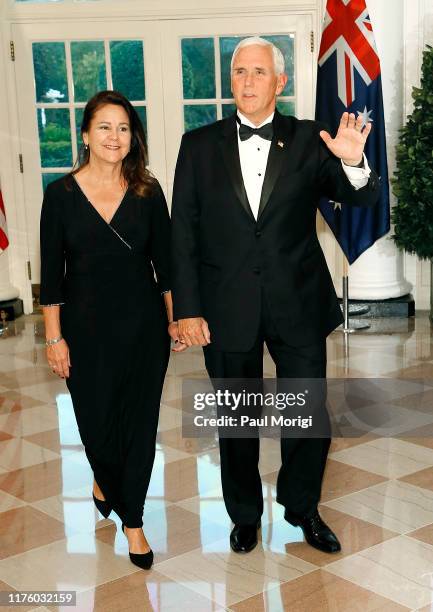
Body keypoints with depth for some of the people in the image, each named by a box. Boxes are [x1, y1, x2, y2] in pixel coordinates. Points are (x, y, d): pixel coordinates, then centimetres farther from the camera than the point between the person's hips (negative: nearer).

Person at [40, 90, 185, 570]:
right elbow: (51, 274, -3)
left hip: (143, 323, 1)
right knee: (97, 422, 8)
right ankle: (105, 482, 42)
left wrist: (175, 318, 4)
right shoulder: (61, 194, -5)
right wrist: (54, 337, -5)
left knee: (140, 422, 6)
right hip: (86, 327, -1)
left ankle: (132, 518, 23)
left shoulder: (147, 192, -1)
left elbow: (164, 261, 5)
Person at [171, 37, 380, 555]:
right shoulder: (200, 144, -1)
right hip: (227, 309, 0)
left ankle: (302, 507, 35)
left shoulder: (309, 140, -1)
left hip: (298, 304, 0)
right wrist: (187, 309, -7)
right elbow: (182, 232, -2)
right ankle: (245, 514, 36)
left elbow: (360, 200, -6)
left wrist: (353, 163, -29)